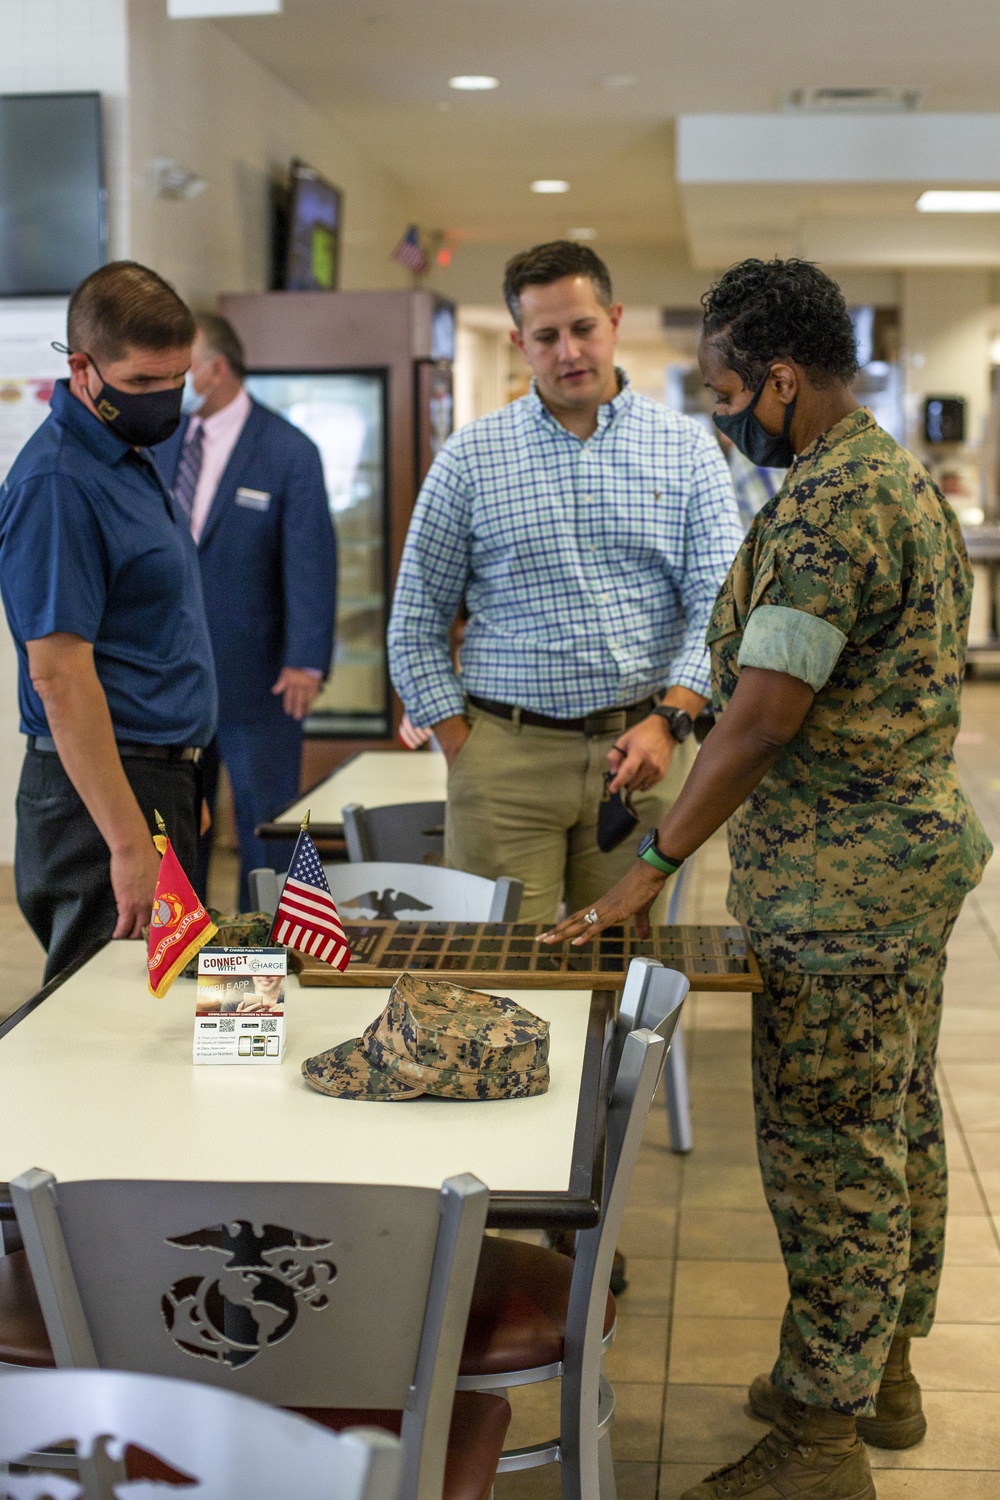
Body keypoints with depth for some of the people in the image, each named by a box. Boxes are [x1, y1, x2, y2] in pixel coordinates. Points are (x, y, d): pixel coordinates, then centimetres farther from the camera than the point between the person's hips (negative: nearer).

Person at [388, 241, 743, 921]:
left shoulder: (688, 450, 6)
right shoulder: (469, 458, 5)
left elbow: (719, 603, -2)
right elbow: (416, 627, 7)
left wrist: (669, 719, -17)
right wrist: (461, 748, -2)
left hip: (641, 749, 1)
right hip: (506, 754, 0)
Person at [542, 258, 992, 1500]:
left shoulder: (826, 505, -20)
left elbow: (764, 713, -24)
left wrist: (654, 864, -17)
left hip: (843, 883, -11)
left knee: (826, 1147, -2)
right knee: (898, 1123, 18)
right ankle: (881, 1371, 33)